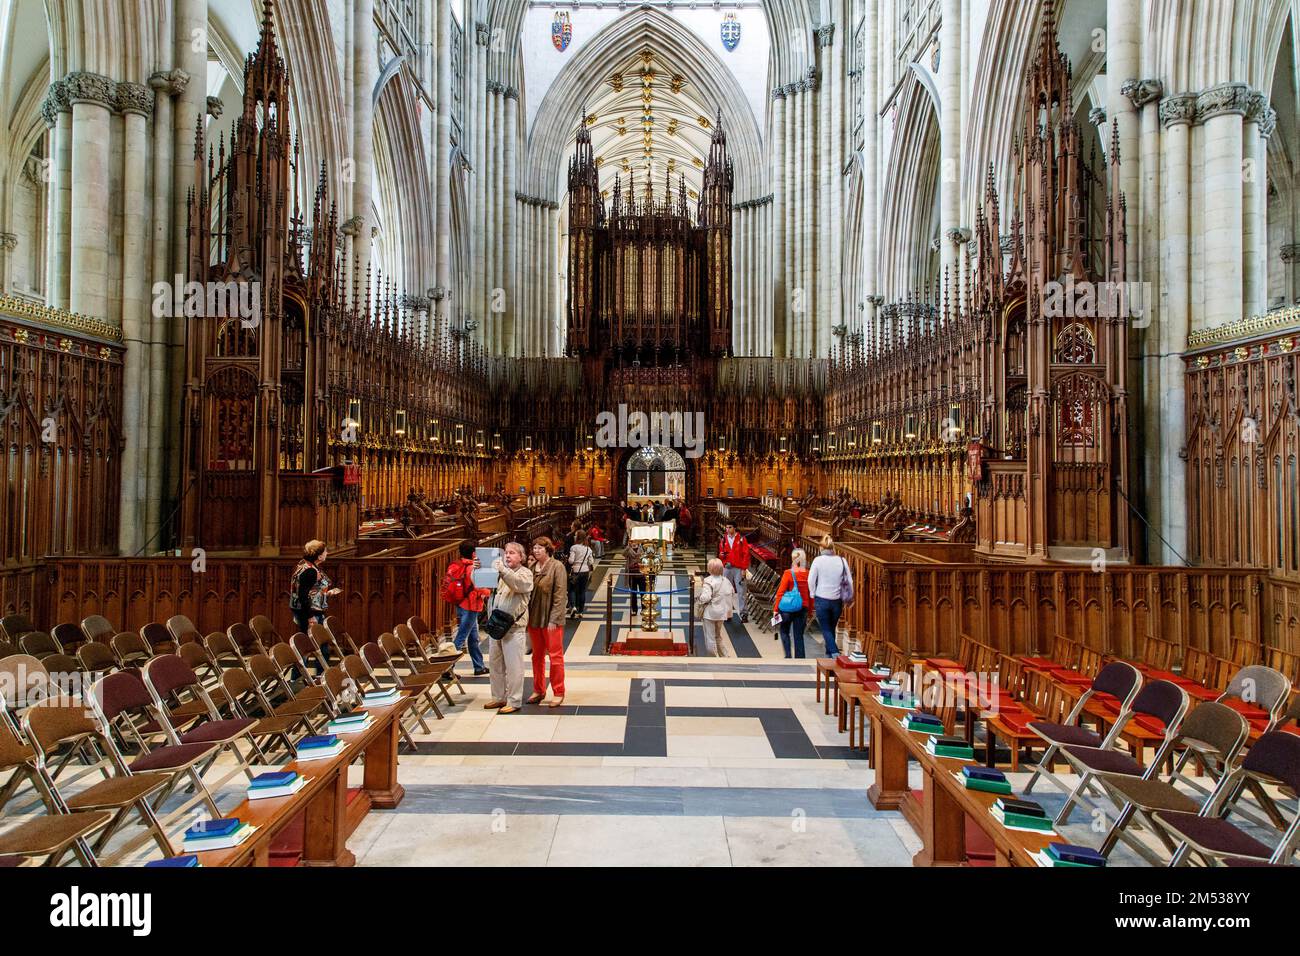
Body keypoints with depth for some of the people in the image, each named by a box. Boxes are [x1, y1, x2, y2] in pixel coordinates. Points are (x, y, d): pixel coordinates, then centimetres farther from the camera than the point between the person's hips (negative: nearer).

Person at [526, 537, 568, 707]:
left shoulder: (557, 567, -9)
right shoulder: (531, 567, 7)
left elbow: (560, 595, -13)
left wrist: (554, 619, -17)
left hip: (551, 619, -6)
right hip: (534, 618, 6)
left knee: (555, 656, 1)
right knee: (537, 656, 14)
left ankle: (559, 693, 11)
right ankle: (538, 690, 26)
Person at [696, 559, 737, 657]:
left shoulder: (708, 581, -19)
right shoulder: (726, 580, 3)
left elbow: (705, 597, -28)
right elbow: (732, 593, 13)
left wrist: (697, 600, -9)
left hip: (710, 613, -7)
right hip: (722, 613, 7)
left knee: (710, 638, 4)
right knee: (718, 636, 24)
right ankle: (724, 656, 28)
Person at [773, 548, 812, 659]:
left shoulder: (788, 573, -14)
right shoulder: (808, 574, -4)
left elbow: (780, 592, -12)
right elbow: (811, 594, 2)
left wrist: (775, 609, -4)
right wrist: (809, 610, 13)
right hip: (803, 608, 3)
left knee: (784, 631, 17)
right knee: (799, 635, 10)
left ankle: (788, 655, 6)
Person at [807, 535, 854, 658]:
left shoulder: (818, 560, -8)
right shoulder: (842, 561, -2)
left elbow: (811, 580, -7)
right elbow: (849, 581, 2)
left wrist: (813, 595, 7)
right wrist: (849, 599, 14)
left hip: (821, 600, -3)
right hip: (837, 601, 3)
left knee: (826, 629, 5)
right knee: (831, 628, 17)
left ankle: (835, 653, -13)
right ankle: (829, 654, 24)